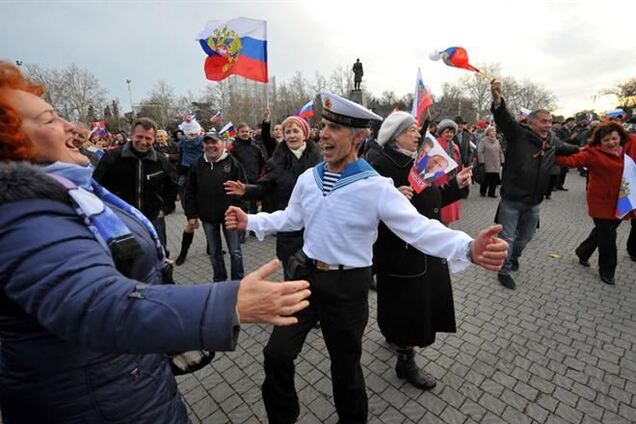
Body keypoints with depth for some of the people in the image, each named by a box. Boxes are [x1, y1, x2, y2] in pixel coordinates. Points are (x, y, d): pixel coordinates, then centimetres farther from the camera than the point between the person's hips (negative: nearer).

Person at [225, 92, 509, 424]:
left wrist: (469, 248, -36)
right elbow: (291, 218, 13)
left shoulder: (377, 187, -17)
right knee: (277, 354, 13)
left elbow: (418, 227, -21)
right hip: (306, 275, 5)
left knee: (345, 364, 19)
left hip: (346, 285, -4)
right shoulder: (307, 178, 0)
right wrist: (249, 221, 7)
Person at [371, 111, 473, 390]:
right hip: (400, 250, -9)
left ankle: (394, 335, 47)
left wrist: (457, 185, 2)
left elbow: (434, 199, 15)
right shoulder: (381, 166, -15)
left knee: (425, 299, 21)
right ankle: (405, 361, 27)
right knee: (407, 303, 4)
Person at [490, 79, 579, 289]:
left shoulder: (552, 141, 7)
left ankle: (514, 257, 49)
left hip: (534, 202, 6)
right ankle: (504, 271, 20)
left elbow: (566, 148, 32)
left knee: (525, 236, 22)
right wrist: (497, 100, -47)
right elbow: (504, 119, -31)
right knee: (507, 237, 4)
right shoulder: (518, 134, -12)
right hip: (511, 200, -6)